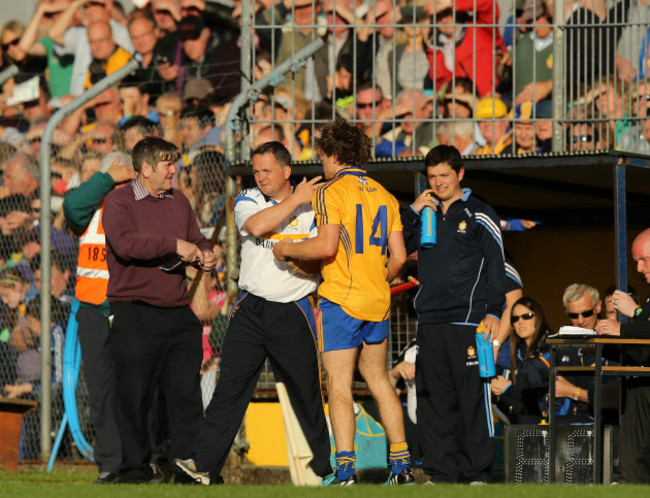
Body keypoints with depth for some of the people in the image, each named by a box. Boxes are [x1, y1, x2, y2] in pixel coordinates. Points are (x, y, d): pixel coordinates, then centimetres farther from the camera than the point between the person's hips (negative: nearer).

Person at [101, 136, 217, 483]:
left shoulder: (179, 202, 16)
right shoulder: (119, 201, -4)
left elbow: (196, 241, 23)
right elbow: (125, 243, -21)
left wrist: (205, 256, -1)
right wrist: (174, 245, -21)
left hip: (178, 312, 6)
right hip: (134, 314, -6)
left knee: (187, 392, 3)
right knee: (135, 395, -2)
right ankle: (135, 468, 6)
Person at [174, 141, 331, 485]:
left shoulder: (312, 205, 4)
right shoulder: (247, 201, 6)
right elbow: (257, 226, -15)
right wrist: (294, 200, -12)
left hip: (293, 313, -1)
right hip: (251, 309, 1)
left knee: (306, 390, 4)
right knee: (230, 385, -5)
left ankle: (322, 465, 18)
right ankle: (205, 464, -7)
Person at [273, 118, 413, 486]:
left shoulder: (332, 192, -7)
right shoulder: (385, 196, 12)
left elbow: (327, 246, -18)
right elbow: (398, 257, 9)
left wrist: (289, 249, -1)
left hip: (341, 300, -6)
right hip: (378, 303, 6)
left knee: (339, 385, -6)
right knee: (379, 380, 16)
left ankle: (345, 469, -15)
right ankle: (402, 465, 14)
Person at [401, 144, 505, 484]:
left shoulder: (479, 215, 3)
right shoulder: (425, 216, 17)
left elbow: (496, 265, 0)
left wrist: (493, 312, -9)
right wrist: (413, 212, 2)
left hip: (467, 320, -5)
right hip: (429, 321, 5)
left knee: (471, 396, -6)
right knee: (433, 398, 4)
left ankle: (476, 471, -2)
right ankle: (441, 471, 9)